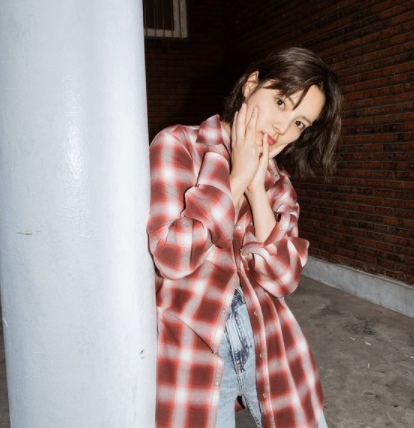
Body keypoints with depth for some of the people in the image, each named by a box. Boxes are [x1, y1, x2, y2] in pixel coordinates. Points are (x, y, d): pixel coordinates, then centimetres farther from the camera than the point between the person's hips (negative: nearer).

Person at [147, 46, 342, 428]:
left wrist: (257, 189, -13)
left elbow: (283, 278, -6)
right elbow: (173, 256, -21)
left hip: (268, 349, 5)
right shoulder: (177, 145, -8)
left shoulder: (276, 181, 5)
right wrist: (235, 178, -15)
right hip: (192, 352, -4)